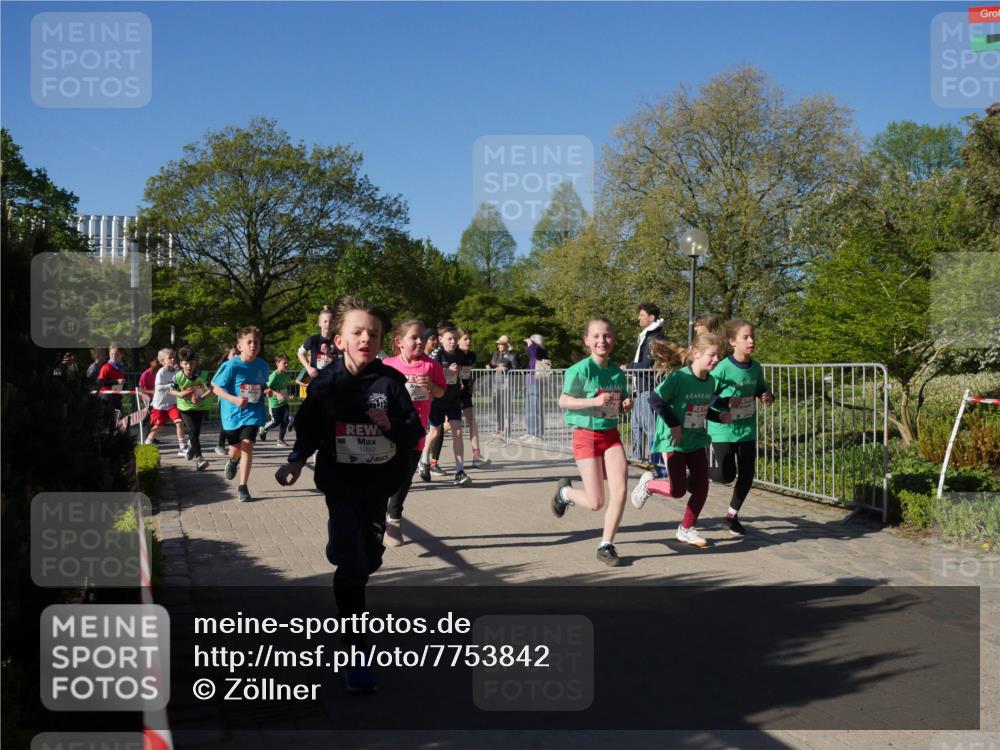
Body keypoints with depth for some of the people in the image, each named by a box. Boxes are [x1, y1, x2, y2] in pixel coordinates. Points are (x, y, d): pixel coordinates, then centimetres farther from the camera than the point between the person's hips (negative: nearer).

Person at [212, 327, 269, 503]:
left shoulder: (262, 365, -2)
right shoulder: (231, 366, -15)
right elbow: (216, 388, -11)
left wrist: (266, 391, -7)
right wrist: (235, 399, -25)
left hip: (253, 412, 1)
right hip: (233, 413, -1)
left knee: (247, 445, -13)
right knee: (235, 448, 13)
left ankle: (243, 487, -3)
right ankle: (233, 461, 53)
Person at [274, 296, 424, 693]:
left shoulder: (390, 381, -5)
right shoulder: (325, 383, -6)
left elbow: (415, 432, -4)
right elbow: (308, 429, 3)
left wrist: (391, 425, -23)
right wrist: (296, 461, -12)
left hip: (379, 483, 2)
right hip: (340, 484, -2)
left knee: (368, 560, 13)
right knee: (350, 563, -10)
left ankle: (349, 610, 45)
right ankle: (355, 654, -4)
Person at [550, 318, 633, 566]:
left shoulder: (618, 372, 5)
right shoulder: (581, 369, -13)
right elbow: (563, 402, -12)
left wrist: (626, 406, -5)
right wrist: (594, 401, -24)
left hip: (612, 435, 5)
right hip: (586, 436, -5)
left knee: (620, 492, -10)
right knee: (595, 503, -4)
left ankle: (606, 546, 7)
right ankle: (565, 492, 30)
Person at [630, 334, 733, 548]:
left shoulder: (710, 381, 2)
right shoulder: (679, 377, -21)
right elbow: (655, 399, -20)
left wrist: (720, 417, -1)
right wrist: (673, 424, -19)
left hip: (697, 441, 6)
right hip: (674, 441, -6)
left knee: (701, 487, 1)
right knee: (678, 490, -6)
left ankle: (686, 529, 19)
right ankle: (648, 484, 25)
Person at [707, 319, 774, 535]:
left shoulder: (756, 368, -2)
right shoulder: (722, 368, -18)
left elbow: (762, 389, 15)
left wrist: (768, 396, -7)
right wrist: (727, 402, -28)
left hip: (747, 429, 5)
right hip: (723, 430, -5)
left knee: (747, 475, 5)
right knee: (726, 475, -5)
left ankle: (731, 516, 24)